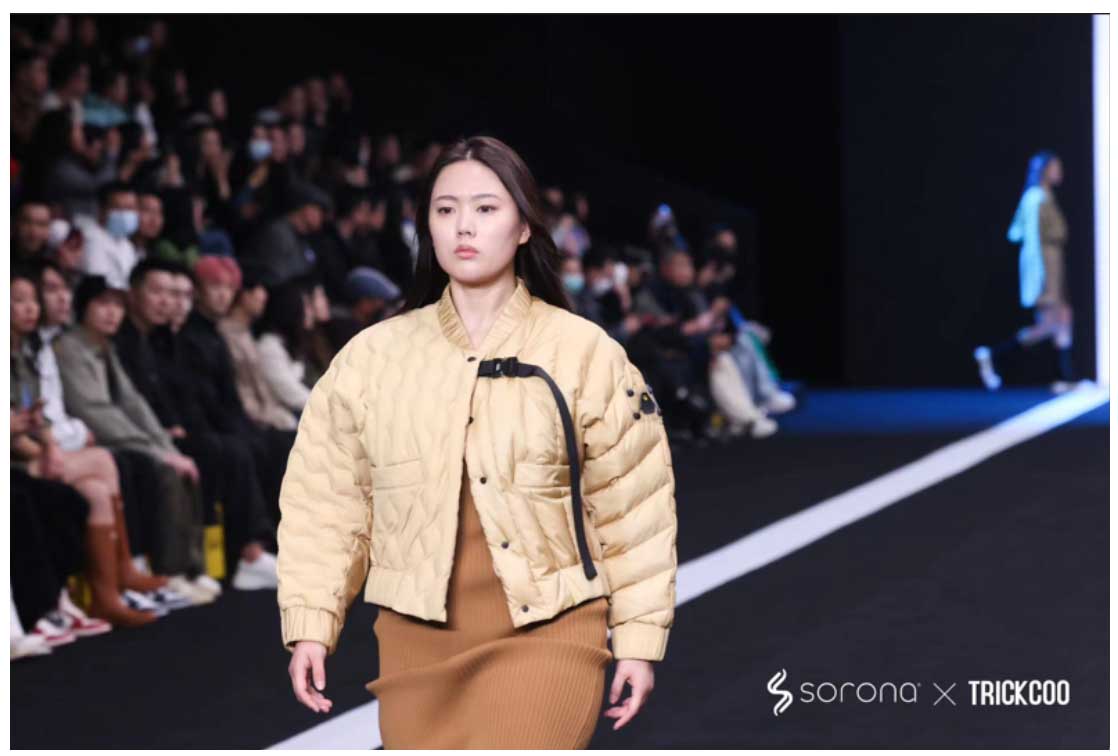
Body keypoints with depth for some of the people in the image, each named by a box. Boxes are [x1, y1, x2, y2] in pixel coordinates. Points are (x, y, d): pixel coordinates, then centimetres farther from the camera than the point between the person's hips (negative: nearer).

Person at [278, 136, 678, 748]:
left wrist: (638, 638, 1)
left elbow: (632, 506, 2)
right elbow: (326, 500, 6)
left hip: (547, 632, -3)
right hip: (417, 635, 3)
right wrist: (309, 624, 0)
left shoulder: (585, 352, -1)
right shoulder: (372, 355, 3)